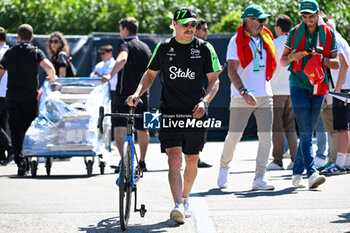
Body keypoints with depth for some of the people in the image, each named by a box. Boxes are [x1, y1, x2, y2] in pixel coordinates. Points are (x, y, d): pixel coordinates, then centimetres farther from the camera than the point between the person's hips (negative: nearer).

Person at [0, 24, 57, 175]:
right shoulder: (36, 52, -2)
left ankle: (20, 162, -14)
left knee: (16, 130, -1)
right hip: (30, 96, -1)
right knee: (30, 129, 12)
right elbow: (48, 67, -18)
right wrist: (52, 77, 3)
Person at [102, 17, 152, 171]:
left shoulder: (125, 44, -4)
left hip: (124, 93, -6)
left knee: (119, 127, -11)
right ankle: (142, 162, 29)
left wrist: (111, 75, -39)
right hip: (142, 94, 6)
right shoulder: (145, 47, 16)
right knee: (142, 128, 17)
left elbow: (122, 59, -26)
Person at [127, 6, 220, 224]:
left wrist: (205, 102, -15)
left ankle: (185, 199, 33)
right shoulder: (164, 48, 5)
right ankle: (178, 206, -23)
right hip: (170, 113, -1)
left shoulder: (205, 48, 2)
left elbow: (214, 80, 1)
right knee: (174, 159, -14)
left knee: (192, 160, 12)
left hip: (196, 114, 1)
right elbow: (150, 74, 16)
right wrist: (138, 94, 0)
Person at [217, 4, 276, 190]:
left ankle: (259, 178, 0)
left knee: (266, 136, -3)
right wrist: (244, 92, -26)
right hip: (241, 97, -5)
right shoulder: (236, 41, -7)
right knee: (234, 135, 1)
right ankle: (224, 168, 26)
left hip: (264, 95, 5)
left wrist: (264, 83, 16)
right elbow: (232, 71, -15)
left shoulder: (266, 39, 11)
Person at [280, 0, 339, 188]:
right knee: (306, 132, -12)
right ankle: (312, 174, -20)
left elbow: (336, 64, 7)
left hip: (318, 88, 2)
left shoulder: (328, 34, 7)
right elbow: (282, 61, 10)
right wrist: (292, 57, -12)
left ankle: (297, 173, 18)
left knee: (308, 132, 8)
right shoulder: (295, 33, 6)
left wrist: (322, 59, -13)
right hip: (298, 86, -2)